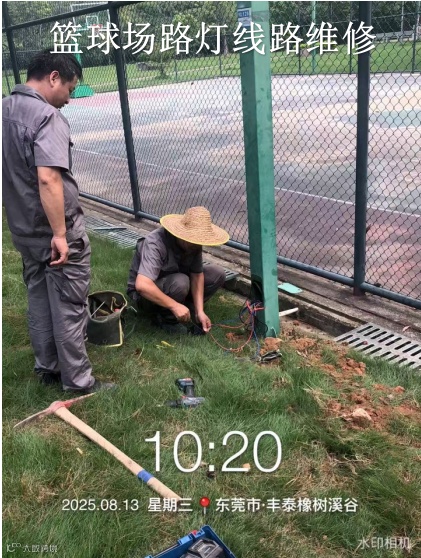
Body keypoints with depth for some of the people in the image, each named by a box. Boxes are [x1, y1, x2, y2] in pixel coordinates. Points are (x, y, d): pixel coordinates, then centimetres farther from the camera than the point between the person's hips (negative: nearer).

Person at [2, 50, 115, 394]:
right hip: (57, 230, -8)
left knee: (39, 300, 19)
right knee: (68, 307, 2)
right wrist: (60, 234, -28)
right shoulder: (47, 116, -20)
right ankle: (78, 381, 13)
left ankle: (47, 369, 32)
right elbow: (48, 178, -31)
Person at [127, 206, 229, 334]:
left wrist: (200, 311, -21)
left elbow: (197, 275, -11)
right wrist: (175, 306, -43)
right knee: (180, 282, -37)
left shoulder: (194, 243, -15)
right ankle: (166, 318, -11)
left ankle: (185, 310, -3)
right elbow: (142, 285, -44)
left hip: (173, 283, 6)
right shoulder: (155, 244, -35)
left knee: (217, 274, -9)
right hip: (145, 294, -6)